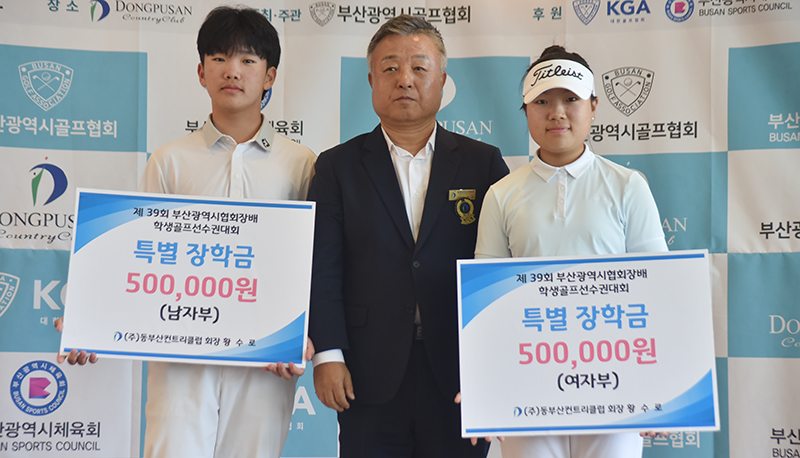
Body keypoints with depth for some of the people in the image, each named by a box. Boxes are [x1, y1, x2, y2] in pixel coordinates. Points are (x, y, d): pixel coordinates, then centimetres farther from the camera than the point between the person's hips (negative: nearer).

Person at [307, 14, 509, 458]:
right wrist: (327, 354, -8)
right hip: (370, 377, 0)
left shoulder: (483, 163, 7)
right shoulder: (338, 167, 6)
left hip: (460, 375, 1)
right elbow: (322, 268, 1)